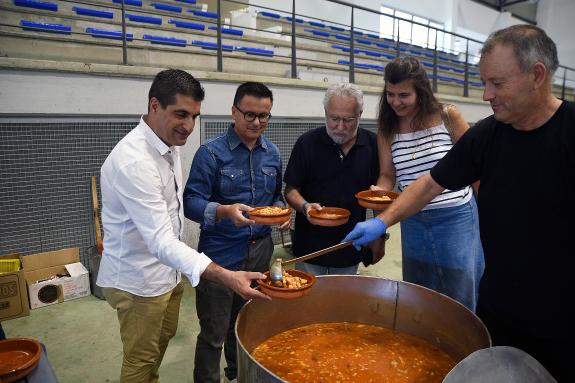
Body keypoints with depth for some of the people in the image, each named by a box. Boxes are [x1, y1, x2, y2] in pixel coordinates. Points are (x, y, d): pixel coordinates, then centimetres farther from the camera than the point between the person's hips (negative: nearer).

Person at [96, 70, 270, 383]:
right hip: (139, 280, -8)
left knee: (162, 339, 25)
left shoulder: (169, 143, 0)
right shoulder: (134, 161, -30)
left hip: (167, 270, 9)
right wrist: (225, 276, -45)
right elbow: (160, 241, -36)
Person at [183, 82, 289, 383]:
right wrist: (225, 211, -35)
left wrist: (280, 210, -4)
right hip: (222, 253, -5)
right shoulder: (211, 152, -11)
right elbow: (191, 202, -16)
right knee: (214, 333, 7)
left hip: (260, 250, 5)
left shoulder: (272, 153, 6)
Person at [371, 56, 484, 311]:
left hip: (456, 217, -3)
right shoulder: (387, 131, 1)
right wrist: (379, 191, -19)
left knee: (459, 294, 7)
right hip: (413, 221, 3)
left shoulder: (448, 117, -8)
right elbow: (387, 174, 3)